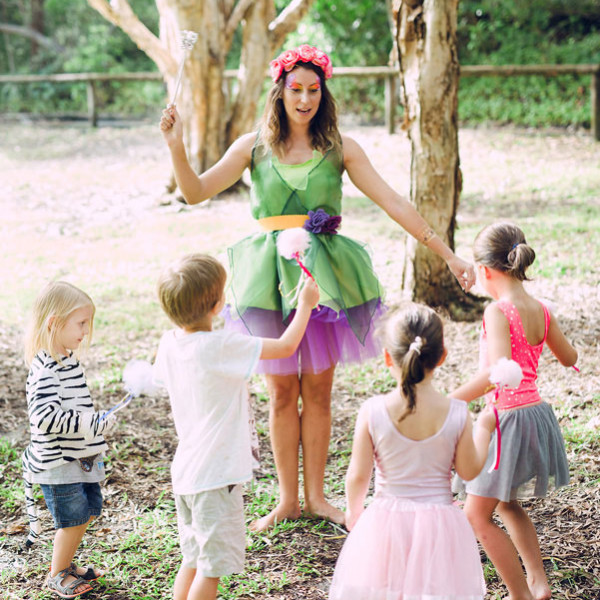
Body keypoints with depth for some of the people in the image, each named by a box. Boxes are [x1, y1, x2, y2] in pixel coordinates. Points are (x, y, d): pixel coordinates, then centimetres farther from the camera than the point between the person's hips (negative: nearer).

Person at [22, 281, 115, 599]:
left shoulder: (68, 359, 7)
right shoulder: (46, 369, -24)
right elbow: (46, 416, -34)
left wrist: (96, 421, 28)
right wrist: (92, 423, -34)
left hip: (79, 458, 9)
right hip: (58, 463, -9)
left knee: (89, 510, 19)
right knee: (73, 518, 2)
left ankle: (67, 564, 37)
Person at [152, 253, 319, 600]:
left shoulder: (170, 344, 0)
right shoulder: (223, 347, -20)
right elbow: (287, 346, -13)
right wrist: (306, 304, 2)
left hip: (185, 472, 8)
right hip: (215, 476, -8)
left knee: (193, 561, 19)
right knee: (212, 566, 2)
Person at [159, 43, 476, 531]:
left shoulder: (339, 148, 0)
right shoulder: (255, 147, 2)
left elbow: (394, 204, -2)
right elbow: (196, 192, -1)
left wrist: (447, 255, -6)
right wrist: (177, 146, -18)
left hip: (324, 271, 0)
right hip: (272, 272, 0)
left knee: (318, 389, 7)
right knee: (282, 390, 6)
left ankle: (315, 495, 21)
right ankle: (288, 499, 20)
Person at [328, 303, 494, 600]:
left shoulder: (372, 412, -13)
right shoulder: (457, 414, -11)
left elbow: (358, 476, -6)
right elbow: (470, 470, 2)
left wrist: (353, 510, 14)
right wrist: (483, 428, 17)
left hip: (387, 520, 0)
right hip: (439, 526, 1)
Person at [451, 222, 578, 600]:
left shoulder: (498, 311, -18)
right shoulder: (542, 312, 5)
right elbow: (569, 359, 20)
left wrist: (451, 401, -28)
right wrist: (570, 351, 43)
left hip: (509, 419, -8)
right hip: (538, 413, 9)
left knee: (478, 515, 5)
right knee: (507, 504, 27)